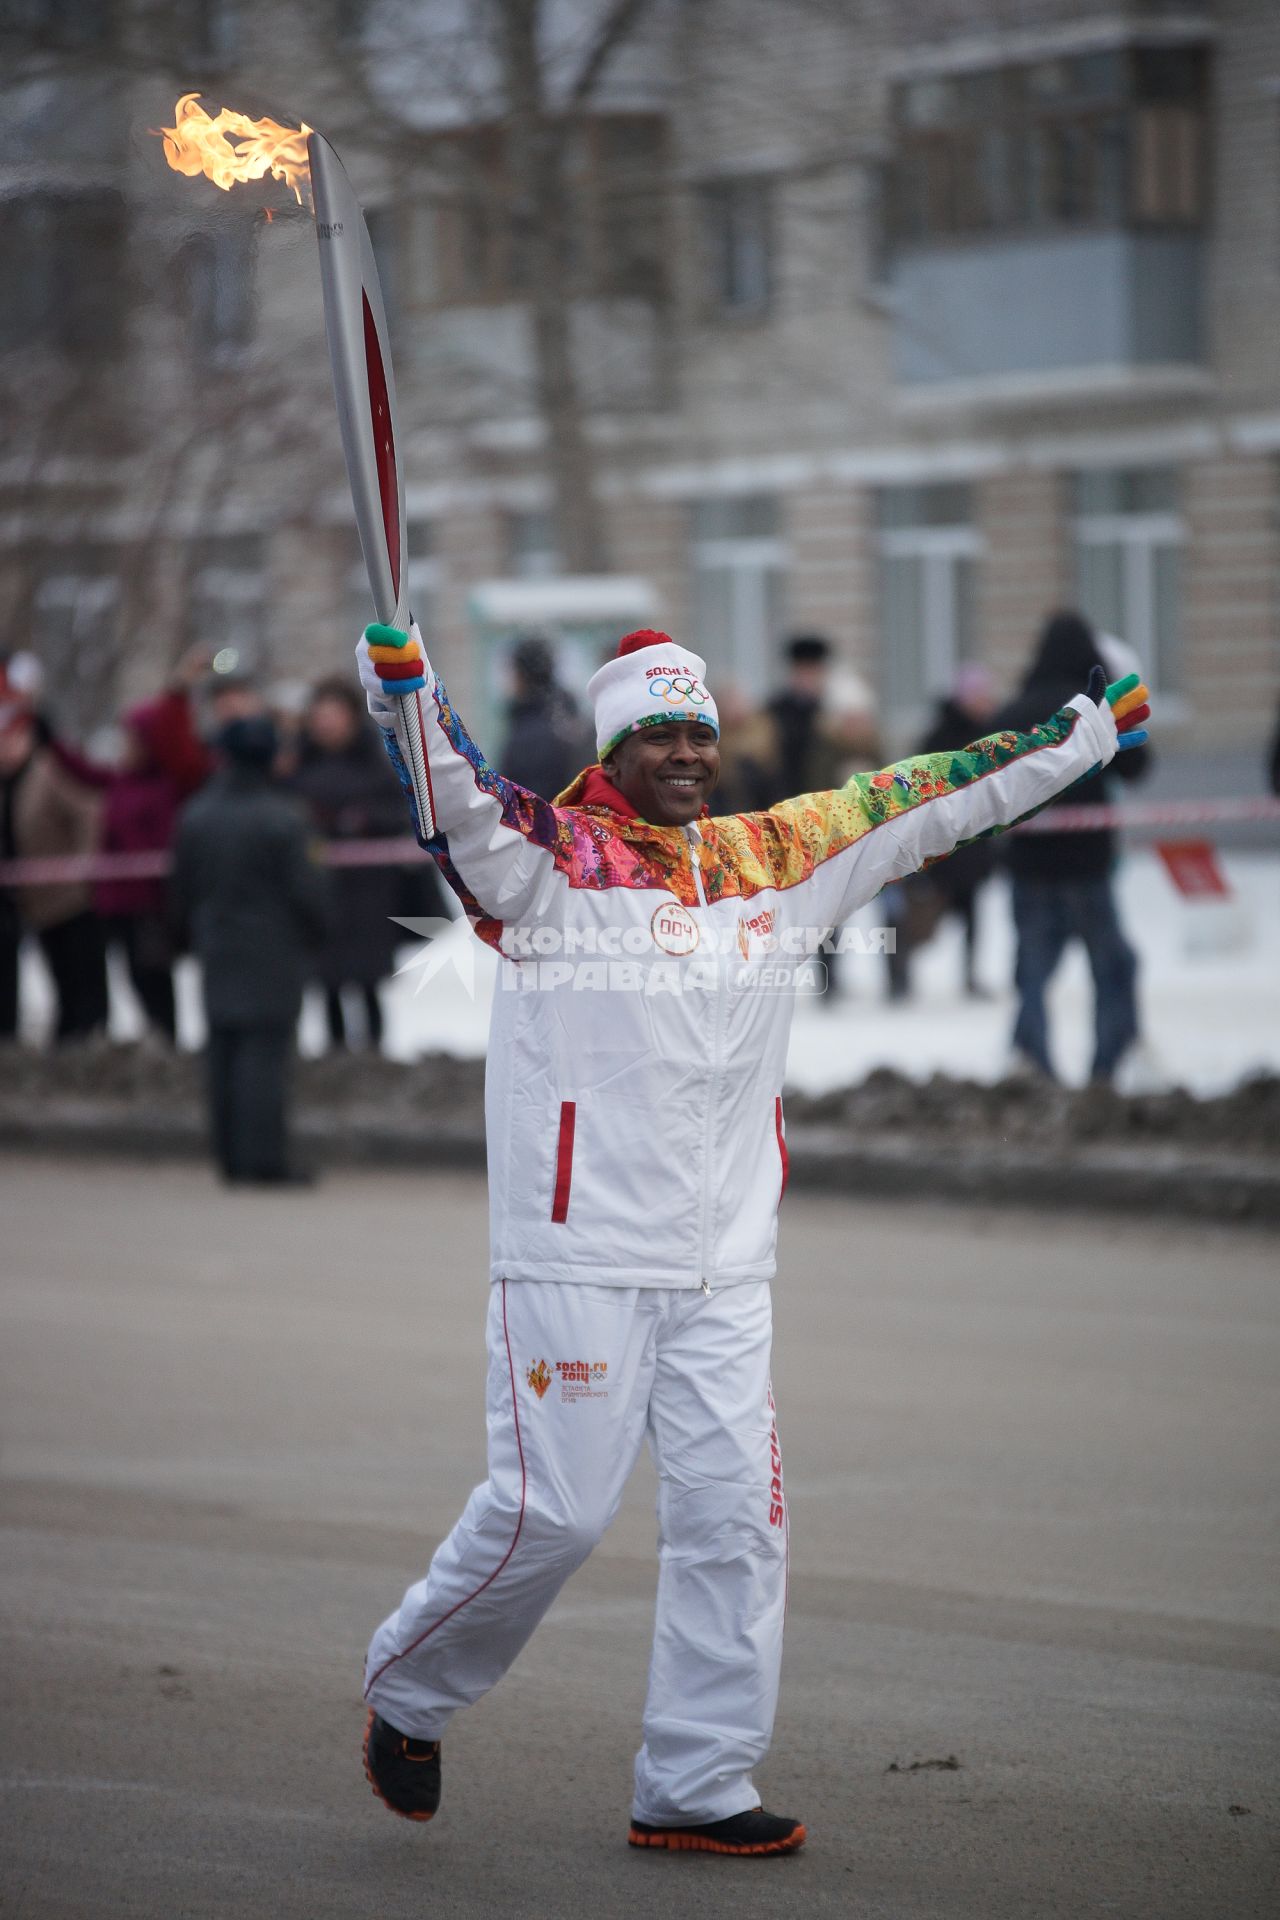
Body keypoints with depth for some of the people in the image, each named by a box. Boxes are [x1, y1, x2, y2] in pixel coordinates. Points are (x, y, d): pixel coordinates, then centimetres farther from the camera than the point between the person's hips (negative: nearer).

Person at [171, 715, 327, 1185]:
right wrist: (314, 933, 6)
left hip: (217, 949, 5)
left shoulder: (195, 815, 3)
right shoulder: (282, 818, -14)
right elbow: (305, 889, -11)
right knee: (265, 1049, -6)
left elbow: (184, 887, 11)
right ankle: (263, 1158, -9)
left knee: (223, 1052, 10)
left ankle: (230, 1155, 12)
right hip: (273, 950, -5)